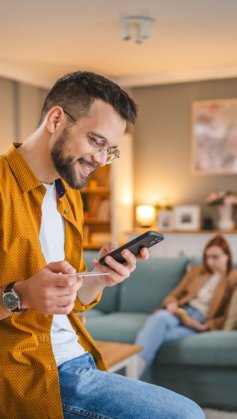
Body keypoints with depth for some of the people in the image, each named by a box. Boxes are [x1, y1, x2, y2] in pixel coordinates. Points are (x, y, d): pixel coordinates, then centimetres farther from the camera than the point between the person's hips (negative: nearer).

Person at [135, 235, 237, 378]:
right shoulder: (196, 271, 22)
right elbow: (174, 295, 21)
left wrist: (203, 326, -14)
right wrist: (171, 304, -4)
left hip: (202, 322, -3)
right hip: (182, 312, 3)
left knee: (158, 336, -32)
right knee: (159, 317, -36)